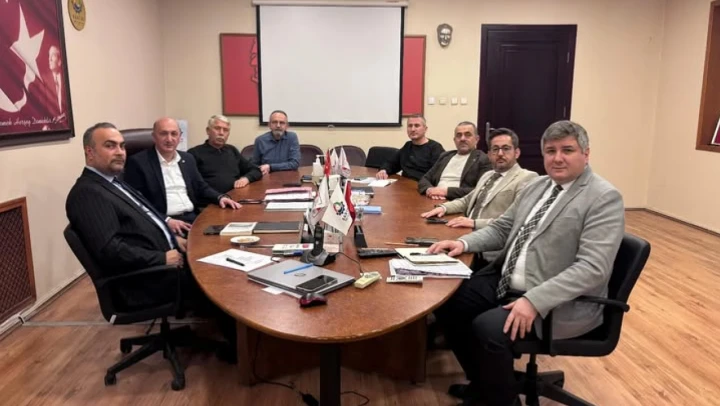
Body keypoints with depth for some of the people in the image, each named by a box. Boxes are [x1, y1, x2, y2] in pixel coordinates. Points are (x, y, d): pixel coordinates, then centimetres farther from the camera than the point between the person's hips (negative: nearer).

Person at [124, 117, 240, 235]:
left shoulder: (187, 159, 16)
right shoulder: (138, 162, -2)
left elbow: (201, 188, 23)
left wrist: (220, 198, 2)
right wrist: (166, 220, -18)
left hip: (193, 217, 6)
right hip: (163, 224, -5)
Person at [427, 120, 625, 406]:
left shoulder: (604, 198, -13)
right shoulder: (536, 186, 11)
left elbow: (592, 268, -22)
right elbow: (501, 229, 17)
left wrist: (534, 301, -30)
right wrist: (464, 242, -2)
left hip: (559, 303, -8)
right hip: (504, 281, 8)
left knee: (487, 327, -27)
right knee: (446, 302, -1)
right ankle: (483, 382, 19)